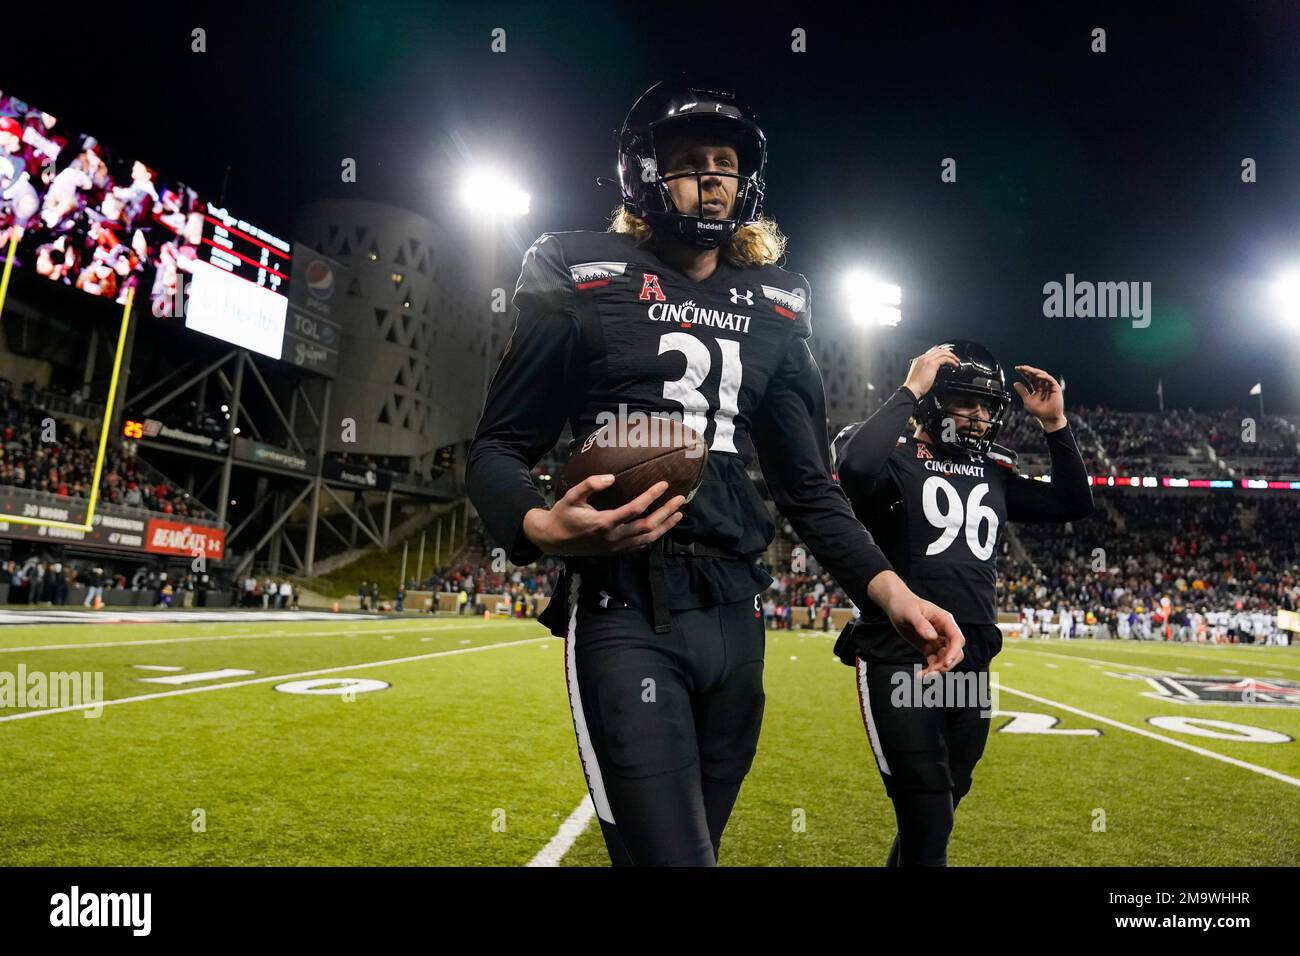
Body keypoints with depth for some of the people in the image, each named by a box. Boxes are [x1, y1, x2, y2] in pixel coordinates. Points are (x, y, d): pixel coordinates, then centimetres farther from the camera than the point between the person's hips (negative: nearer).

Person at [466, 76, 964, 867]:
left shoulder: (773, 311, 13)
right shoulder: (586, 282, 1)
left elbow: (809, 485, 14)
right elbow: (498, 449, 2)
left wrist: (889, 589, -1)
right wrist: (543, 528, -21)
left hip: (735, 614, 5)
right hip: (627, 608, -4)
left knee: (698, 843, 15)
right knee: (671, 853, -13)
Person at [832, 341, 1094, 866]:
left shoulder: (993, 473, 14)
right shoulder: (896, 458, -6)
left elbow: (1074, 504, 18)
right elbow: (855, 466, -30)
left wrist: (1055, 423, 8)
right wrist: (910, 390, -18)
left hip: (971, 669, 7)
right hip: (900, 663, -7)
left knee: (932, 818, 18)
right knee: (930, 825, -9)